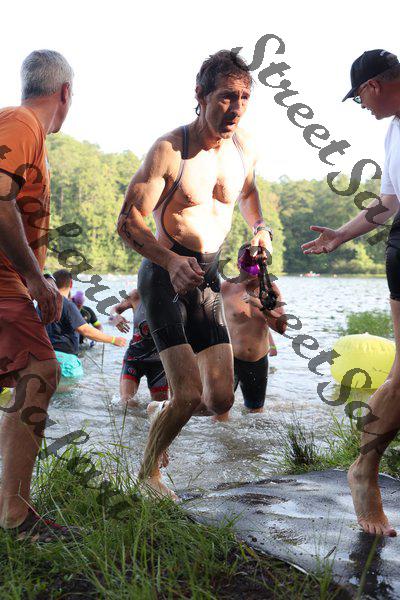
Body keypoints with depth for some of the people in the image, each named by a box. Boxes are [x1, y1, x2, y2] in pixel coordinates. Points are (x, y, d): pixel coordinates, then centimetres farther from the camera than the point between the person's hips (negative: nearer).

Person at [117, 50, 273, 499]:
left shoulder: (244, 150, 4)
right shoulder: (169, 150, -15)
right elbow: (128, 222, -17)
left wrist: (259, 226, 5)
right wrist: (172, 261, -33)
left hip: (207, 279, 6)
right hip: (164, 274, -6)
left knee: (221, 399, 2)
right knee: (189, 395, -13)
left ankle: (162, 412, 34)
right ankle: (148, 472, 14)